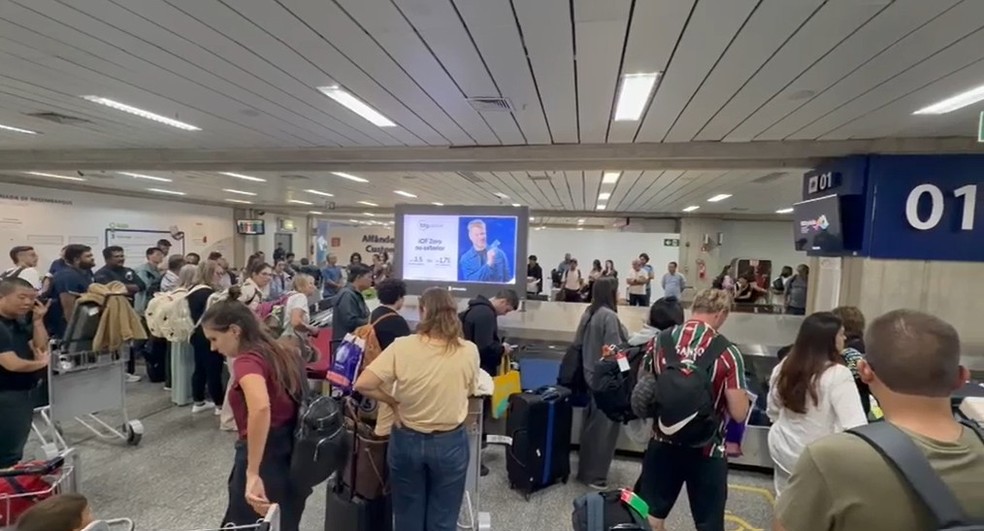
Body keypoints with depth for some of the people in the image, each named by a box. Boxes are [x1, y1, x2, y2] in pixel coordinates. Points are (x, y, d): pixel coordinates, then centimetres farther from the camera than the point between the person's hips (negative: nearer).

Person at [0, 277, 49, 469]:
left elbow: (42, 348, 5)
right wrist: (41, 363, -7)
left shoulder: (18, 321, 6)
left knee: (15, 449, 21)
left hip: (27, 392, 9)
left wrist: (38, 320, -6)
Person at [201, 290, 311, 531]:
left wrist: (253, 473, -35)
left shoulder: (247, 361, -18)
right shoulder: (278, 353, 7)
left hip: (267, 460, -8)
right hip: (294, 459, 8)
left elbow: (260, 408, -38)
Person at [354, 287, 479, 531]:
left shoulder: (402, 346, -16)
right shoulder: (469, 351, -14)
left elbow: (362, 384, -18)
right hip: (450, 443, 0)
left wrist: (393, 402, -3)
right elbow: (469, 391, 1)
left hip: (406, 440, 1)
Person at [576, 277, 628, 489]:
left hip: (592, 375, 9)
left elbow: (580, 344, 13)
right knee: (604, 426, 1)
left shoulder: (589, 313, 7)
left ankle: (586, 469, 29)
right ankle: (594, 474, 10)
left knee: (592, 424, 17)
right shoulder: (609, 316, -19)